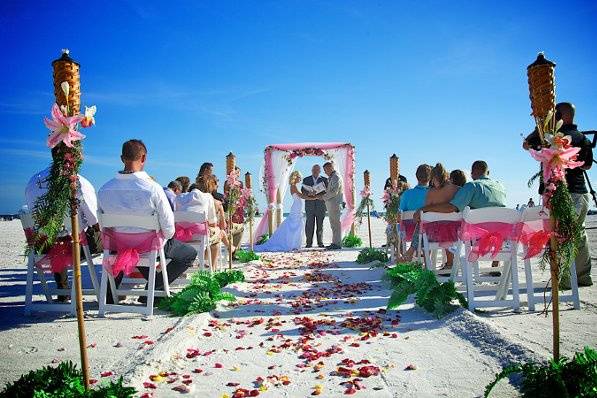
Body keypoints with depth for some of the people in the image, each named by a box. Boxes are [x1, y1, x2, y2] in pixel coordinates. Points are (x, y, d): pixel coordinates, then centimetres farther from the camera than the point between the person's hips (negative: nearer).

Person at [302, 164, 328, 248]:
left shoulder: (324, 180, 10)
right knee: (309, 224, -2)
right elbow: (302, 191, 6)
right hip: (309, 205, 0)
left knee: (320, 224, 3)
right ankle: (309, 243, 2)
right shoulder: (306, 180, 12)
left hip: (320, 204, 0)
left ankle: (320, 243, 9)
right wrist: (307, 193, -15)